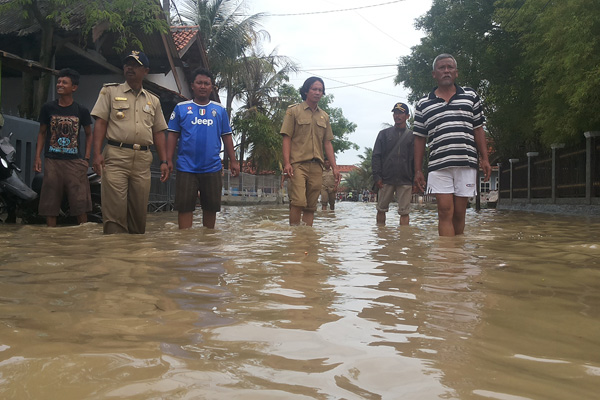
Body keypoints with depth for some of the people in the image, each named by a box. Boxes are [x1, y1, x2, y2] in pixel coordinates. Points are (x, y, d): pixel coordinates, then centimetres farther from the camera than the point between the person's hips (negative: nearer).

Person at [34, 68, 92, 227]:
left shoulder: (81, 111, 3)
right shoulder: (48, 108, 6)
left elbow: (89, 134, 11)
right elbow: (42, 132, 13)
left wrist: (86, 158, 2)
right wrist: (37, 156, 4)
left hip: (75, 161, -1)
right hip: (52, 161, 1)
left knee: (81, 202, -4)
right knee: (50, 203, 3)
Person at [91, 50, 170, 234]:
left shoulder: (153, 100, 19)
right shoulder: (110, 91, 10)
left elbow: (158, 133, 17)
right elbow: (100, 123, 2)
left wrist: (164, 161, 7)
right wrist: (97, 153, -10)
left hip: (143, 159, 3)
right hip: (116, 157, -3)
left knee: (140, 211, 5)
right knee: (115, 210, -10)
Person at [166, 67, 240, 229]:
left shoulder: (220, 110, 10)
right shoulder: (181, 108, 6)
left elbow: (226, 137, 11)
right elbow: (172, 135, 5)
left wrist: (233, 161, 6)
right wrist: (168, 161, -3)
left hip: (213, 168, 2)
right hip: (187, 168, -1)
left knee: (211, 207, 10)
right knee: (184, 206, -2)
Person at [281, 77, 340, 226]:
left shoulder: (324, 116, 20)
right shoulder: (294, 111, 6)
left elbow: (327, 143, 19)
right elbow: (286, 138, -1)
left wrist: (334, 167, 10)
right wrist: (287, 162, -13)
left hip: (317, 166, 5)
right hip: (298, 164, -4)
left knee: (311, 206, 3)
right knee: (298, 202, -16)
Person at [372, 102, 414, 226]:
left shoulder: (411, 136, 10)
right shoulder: (384, 134, 11)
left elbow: (415, 159, 8)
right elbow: (375, 156, 6)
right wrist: (376, 176, -4)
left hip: (405, 181, -1)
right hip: (386, 180, 1)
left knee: (404, 212, -2)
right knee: (381, 209, 5)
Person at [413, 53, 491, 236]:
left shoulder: (471, 96, 14)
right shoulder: (423, 105, 10)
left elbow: (478, 129, 13)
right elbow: (419, 138, 10)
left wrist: (484, 159, 5)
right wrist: (418, 170, 5)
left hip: (466, 164, 1)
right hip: (439, 166, -1)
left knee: (459, 213, 5)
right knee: (445, 212, -8)